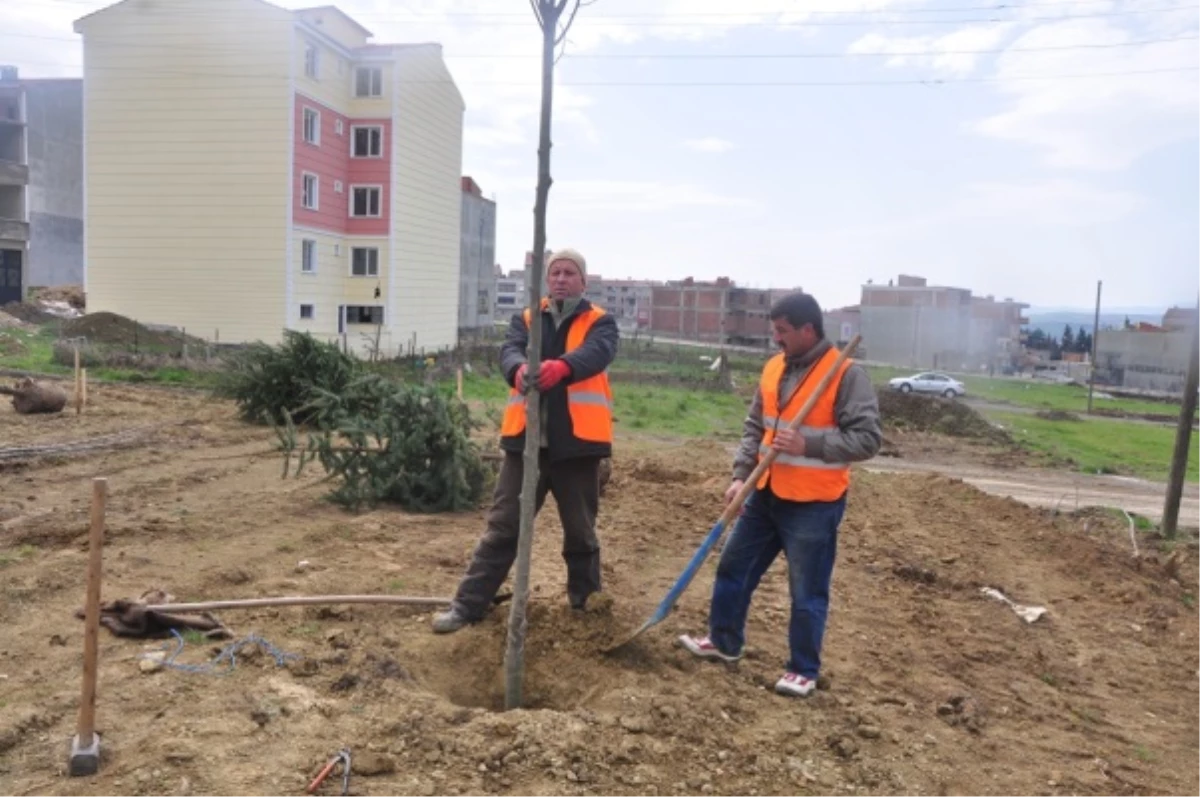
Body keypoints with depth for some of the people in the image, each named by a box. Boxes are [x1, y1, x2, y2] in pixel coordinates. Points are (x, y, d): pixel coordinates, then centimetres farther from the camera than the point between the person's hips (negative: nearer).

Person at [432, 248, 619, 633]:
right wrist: (519, 369, -35)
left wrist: (562, 366, -42)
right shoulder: (526, 319, 11)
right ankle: (468, 605, 13)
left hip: (577, 443, -1)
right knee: (502, 526, 6)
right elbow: (510, 349, -9)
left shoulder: (599, 322, 4)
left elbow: (597, 352, -19)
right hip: (526, 440, 2)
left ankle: (585, 604, 30)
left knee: (580, 531, 12)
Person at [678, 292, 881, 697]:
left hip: (814, 504, -7)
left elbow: (868, 438, -17)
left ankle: (803, 670, 21)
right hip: (767, 494, 7)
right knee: (734, 567, 16)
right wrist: (741, 475, 2)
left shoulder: (847, 374, -14)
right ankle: (724, 641, 35)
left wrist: (808, 444, -25)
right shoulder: (774, 368, 6)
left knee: (807, 592, 3)